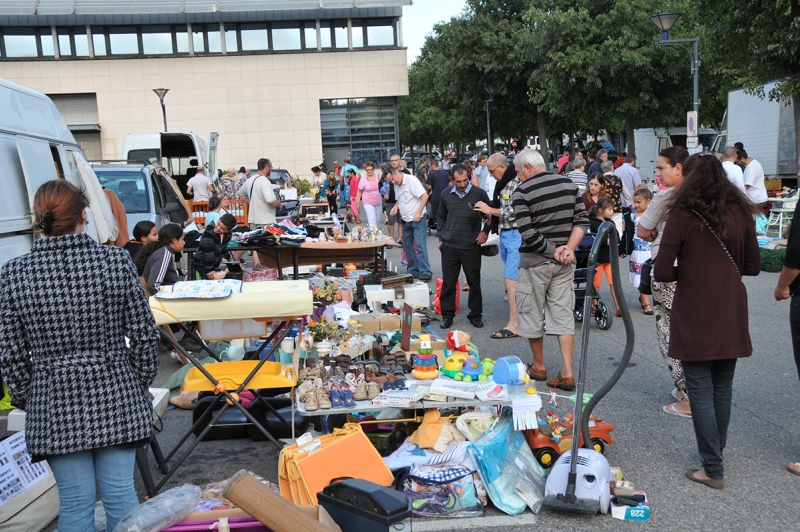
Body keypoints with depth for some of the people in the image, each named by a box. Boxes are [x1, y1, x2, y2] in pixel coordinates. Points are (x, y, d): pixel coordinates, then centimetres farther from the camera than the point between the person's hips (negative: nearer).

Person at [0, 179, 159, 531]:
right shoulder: (116, 261, -9)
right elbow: (143, 334, -4)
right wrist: (143, 382, 10)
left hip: (53, 406, 1)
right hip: (115, 397, 0)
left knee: (75, 501, 12)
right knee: (121, 493, 10)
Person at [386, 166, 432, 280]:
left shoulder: (411, 180, -15)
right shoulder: (396, 185, 10)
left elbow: (425, 195, -19)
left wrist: (418, 213, -22)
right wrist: (396, 207, 3)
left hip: (418, 219, -8)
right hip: (406, 220, 9)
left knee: (420, 245, -10)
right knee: (407, 246, 11)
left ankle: (425, 272, -7)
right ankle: (414, 271, 20)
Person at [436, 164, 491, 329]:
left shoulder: (479, 194, -2)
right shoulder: (446, 195, 8)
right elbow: (440, 217, 20)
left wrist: (485, 231, -5)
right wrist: (441, 237, 13)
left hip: (471, 246, -2)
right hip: (449, 247, 2)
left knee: (474, 282, 6)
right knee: (448, 283, 5)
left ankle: (476, 315, 19)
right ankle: (447, 315, 17)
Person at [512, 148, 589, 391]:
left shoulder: (522, 191, -12)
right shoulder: (569, 184, 4)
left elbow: (527, 233, -19)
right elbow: (582, 221, 1)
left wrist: (554, 251, -11)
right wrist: (569, 249, -5)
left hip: (534, 262, -4)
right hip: (564, 263, 5)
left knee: (532, 315, 12)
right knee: (563, 315, 8)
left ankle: (539, 367, 25)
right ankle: (567, 373, 5)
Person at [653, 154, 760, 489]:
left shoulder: (682, 214, -9)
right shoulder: (741, 211, 4)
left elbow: (661, 273, -12)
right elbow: (753, 266, 9)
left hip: (695, 316, -5)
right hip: (731, 315, 5)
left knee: (701, 392, 3)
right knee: (722, 389, 17)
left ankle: (713, 470, 7)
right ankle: (716, 451, 33)